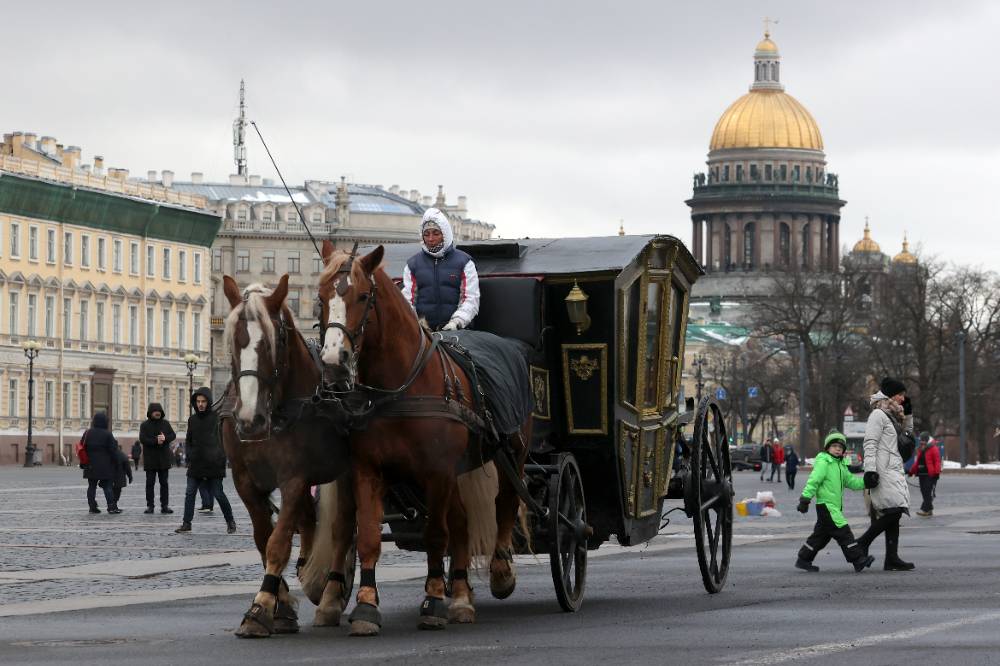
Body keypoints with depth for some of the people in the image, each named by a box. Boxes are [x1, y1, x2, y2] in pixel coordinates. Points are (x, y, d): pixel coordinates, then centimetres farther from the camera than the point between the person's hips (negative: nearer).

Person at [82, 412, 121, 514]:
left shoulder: (88, 433, 4)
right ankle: (112, 507, -3)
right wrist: (116, 462, 4)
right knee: (107, 486, 0)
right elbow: (113, 450, -8)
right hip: (105, 466, -4)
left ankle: (92, 507, 7)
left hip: (90, 466, 4)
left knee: (92, 486, 9)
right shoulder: (107, 434, -10)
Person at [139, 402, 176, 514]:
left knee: (164, 483, 4)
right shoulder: (145, 425, 0)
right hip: (150, 460, -3)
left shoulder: (165, 423, 9)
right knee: (150, 483, 0)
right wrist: (156, 441, -21)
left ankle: (165, 506, 7)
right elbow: (142, 439, -12)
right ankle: (149, 506, 3)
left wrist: (165, 438, -17)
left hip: (163, 459, 3)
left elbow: (173, 435, 4)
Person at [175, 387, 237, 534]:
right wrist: (189, 457, 5)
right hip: (196, 464, 4)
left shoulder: (217, 418, -3)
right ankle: (186, 523, 3)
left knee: (218, 494, -1)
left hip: (213, 464, -4)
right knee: (189, 493, -1)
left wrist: (222, 459, -8)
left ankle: (230, 522, 15)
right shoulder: (192, 419, 10)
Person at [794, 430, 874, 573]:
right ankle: (858, 560, -16)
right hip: (826, 506, -10)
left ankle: (803, 560, 23)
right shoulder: (823, 462, -9)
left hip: (835, 506, 10)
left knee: (821, 534, 14)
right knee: (843, 532, -13)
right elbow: (813, 481, -14)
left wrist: (866, 482, 0)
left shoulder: (841, 465, 18)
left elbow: (851, 482, 15)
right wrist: (805, 498, -19)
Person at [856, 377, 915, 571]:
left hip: (894, 470, 9)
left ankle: (892, 558, 2)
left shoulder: (892, 415, 20)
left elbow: (906, 433, 37)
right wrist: (870, 469, -22)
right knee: (894, 509, -17)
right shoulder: (878, 415, -7)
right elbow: (870, 444, -15)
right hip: (883, 471, -9)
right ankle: (862, 543, -8)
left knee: (893, 514, 4)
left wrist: (908, 414, 23)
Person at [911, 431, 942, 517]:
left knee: (928, 492, -12)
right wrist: (912, 471, 25)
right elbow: (917, 462, 27)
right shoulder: (920, 450, 20)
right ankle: (929, 510, 14)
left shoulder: (933, 449, -4)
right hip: (921, 474, 8)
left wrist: (937, 472, -17)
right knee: (924, 492, 7)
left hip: (930, 474, -8)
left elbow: (937, 461, -10)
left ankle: (925, 509, -18)